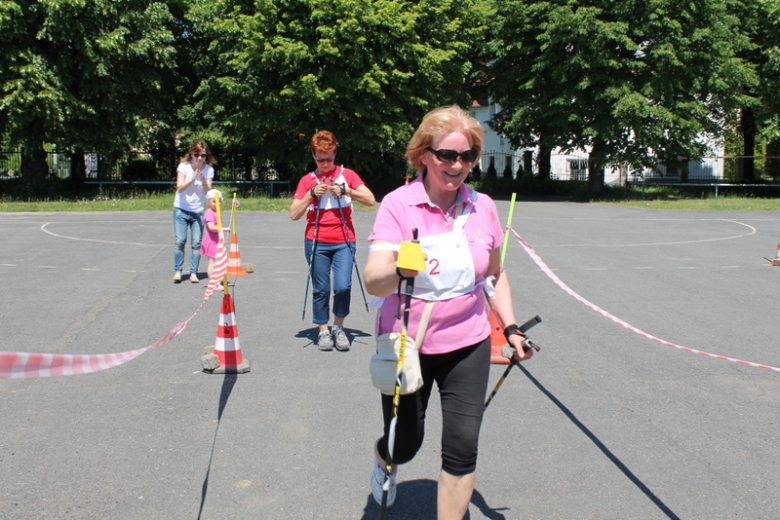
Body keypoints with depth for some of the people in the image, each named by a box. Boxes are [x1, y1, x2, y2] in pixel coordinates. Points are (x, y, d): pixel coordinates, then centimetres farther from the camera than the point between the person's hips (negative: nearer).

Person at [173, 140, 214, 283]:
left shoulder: (209, 169, -2)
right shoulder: (184, 166, -7)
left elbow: (208, 191, -9)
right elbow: (179, 188, -16)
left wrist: (204, 180, -27)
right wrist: (193, 178, -31)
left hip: (198, 211, 1)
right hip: (181, 210, -1)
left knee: (196, 242, -5)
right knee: (180, 240, -8)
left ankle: (193, 273, 2)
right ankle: (177, 271, 3)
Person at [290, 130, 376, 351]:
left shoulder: (347, 174, 6)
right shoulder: (307, 180, 7)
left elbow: (370, 200, -3)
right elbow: (294, 214, 1)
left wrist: (345, 190, -13)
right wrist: (311, 194, -11)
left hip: (343, 241, -1)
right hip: (316, 242, 1)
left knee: (343, 286, -13)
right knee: (321, 289, 3)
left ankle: (338, 326, 9)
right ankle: (323, 330, 18)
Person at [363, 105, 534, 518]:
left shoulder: (483, 207, -1)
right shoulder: (398, 204, -14)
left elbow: (494, 275, 14)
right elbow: (373, 281, -25)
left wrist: (510, 328, 8)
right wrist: (401, 271, -46)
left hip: (468, 344, 3)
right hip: (406, 345, -2)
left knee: (462, 449, -1)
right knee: (404, 444, 11)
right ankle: (383, 458, 50)